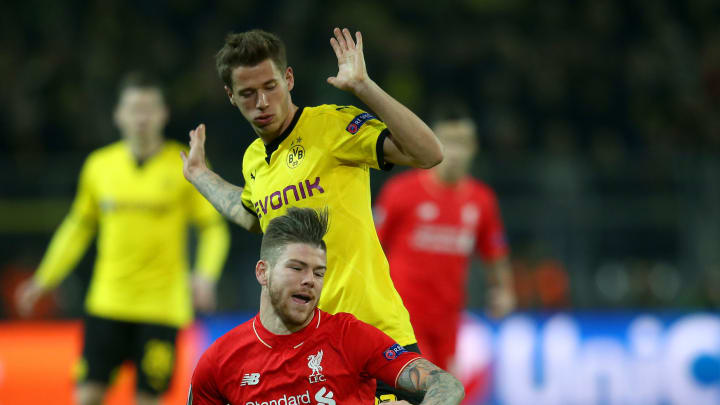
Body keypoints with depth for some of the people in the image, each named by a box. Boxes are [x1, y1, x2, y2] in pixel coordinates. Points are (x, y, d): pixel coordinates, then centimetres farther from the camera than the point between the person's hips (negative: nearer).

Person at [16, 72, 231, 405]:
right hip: (107, 303, 3)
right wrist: (44, 280, 16)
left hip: (160, 306, -3)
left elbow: (213, 228, 1)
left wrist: (205, 275, -17)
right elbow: (79, 225, 19)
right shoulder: (98, 165, 7)